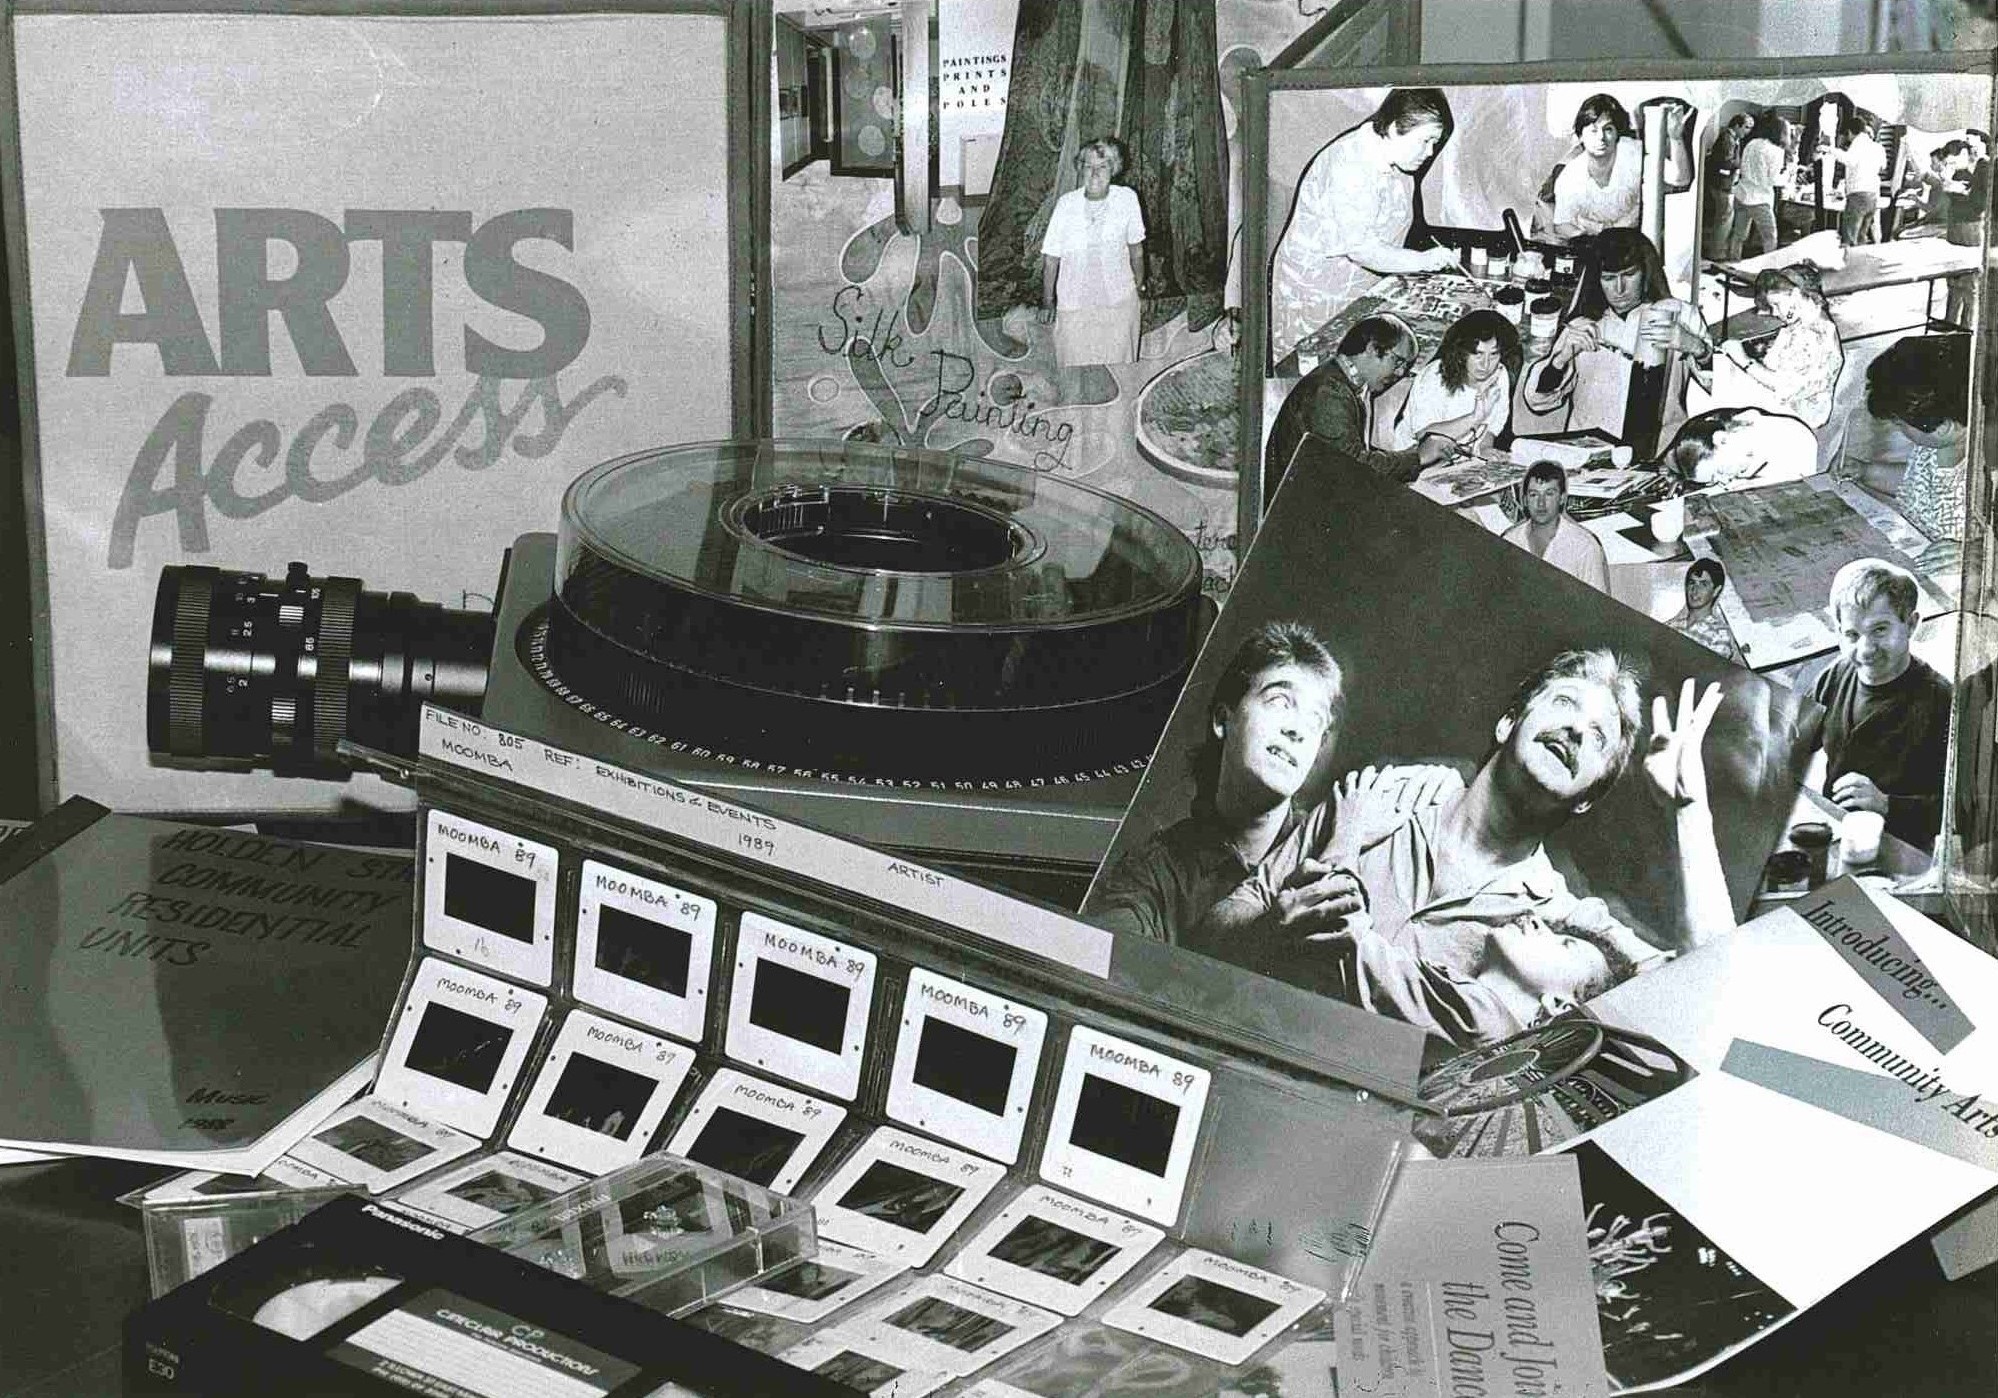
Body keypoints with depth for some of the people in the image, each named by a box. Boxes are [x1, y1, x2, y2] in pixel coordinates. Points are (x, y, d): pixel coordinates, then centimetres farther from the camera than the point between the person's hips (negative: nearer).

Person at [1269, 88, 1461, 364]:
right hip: (1314, 288, -8)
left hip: (1361, 290, 8)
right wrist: (1422, 261, -29)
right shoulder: (1350, 165, -26)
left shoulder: (1400, 166, 3)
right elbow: (1360, 246, -30)